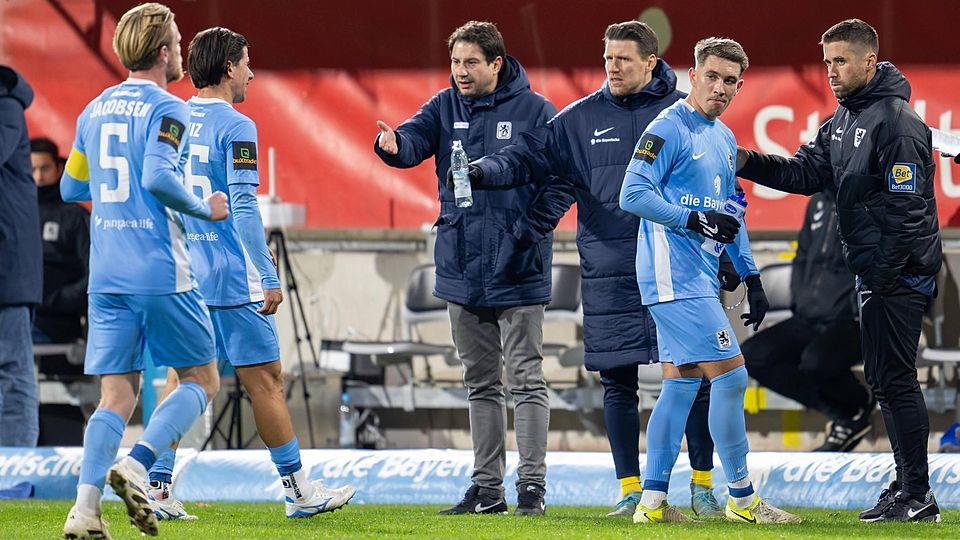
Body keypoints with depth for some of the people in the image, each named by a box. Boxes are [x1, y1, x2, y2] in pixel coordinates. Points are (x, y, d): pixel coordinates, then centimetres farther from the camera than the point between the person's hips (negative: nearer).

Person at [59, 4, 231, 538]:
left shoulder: (95, 110, 13)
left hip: (107, 275, 6)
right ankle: (137, 465, -12)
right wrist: (204, 208, -7)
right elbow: (159, 176, -22)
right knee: (202, 379, 9)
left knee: (118, 394, 6)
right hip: (162, 273, -6)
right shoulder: (167, 109, -8)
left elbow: (71, 188, 19)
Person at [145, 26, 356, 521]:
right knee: (266, 380, 1)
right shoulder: (235, 127, -11)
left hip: (180, 276, 7)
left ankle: (158, 489, 0)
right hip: (230, 278, -7)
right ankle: (298, 490, 6)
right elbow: (243, 210, -17)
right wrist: (269, 278, -14)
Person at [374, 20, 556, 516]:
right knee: (480, 382, 11)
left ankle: (532, 484, -2)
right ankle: (487, 487, 16)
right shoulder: (446, 107, 7)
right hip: (462, 270, 5)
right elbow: (414, 140, -9)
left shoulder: (533, 110, -4)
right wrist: (392, 145, -32)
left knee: (525, 379, -4)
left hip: (518, 271, -5)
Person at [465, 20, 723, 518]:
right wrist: (483, 171, -17)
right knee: (618, 384, 3)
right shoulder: (581, 119, 7)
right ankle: (630, 490, 10)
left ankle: (702, 486, 10)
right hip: (609, 272, 2)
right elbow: (532, 155, 1)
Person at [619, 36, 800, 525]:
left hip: (701, 277, 9)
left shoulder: (725, 139, 18)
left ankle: (653, 501, 10)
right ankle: (741, 498, -3)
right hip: (674, 275, -9)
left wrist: (751, 277, 20)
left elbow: (730, 217, 25)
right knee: (730, 375, -10)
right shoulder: (668, 128, -10)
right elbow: (633, 195, -16)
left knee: (681, 383, 8)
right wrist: (696, 220, -19)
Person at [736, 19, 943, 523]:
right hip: (875, 271, 10)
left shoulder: (895, 122, -16)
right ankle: (908, 484, 22)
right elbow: (806, 173, 10)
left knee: (894, 379, -9)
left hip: (898, 272, -10)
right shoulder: (843, 121, 14)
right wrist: (749, 163, -5)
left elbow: (907, 206, -20)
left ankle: (917, 497, -7)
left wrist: (884, 275, -21)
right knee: (886, 379, 14)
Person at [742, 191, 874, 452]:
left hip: (856, 322, -8)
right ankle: (841, 412, -4)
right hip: (809, 320, 8)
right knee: (751, 356, -9)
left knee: (815, 361, -35)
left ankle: (859, 404, 1)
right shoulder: (819, 202, 14)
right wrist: (799, 303, 11)